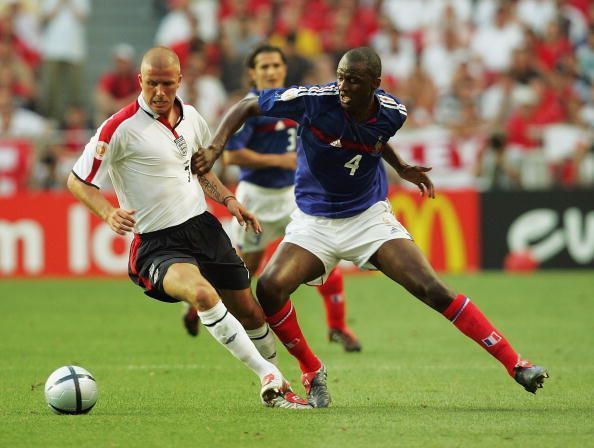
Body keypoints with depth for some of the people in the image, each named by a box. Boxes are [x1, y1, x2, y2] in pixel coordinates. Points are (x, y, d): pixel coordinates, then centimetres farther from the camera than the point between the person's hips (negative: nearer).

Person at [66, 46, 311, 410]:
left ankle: (278, 389, 33)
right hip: (157, 244, -6)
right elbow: (78, 181, -8)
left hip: (203, 226, 6)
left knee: (251, 312, 9)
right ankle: (268, 377, -27)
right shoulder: (121, 128, -14)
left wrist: (227, 199, 10)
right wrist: (109, 213, -25)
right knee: (202, 293, -34)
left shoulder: (190, 117, 6)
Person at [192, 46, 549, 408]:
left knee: (433, 289, -15)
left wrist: (402, 169, 8)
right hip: (314, 221, 0)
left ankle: (515, 365, -9)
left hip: (370, 216, 0)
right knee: (270, 287, -24)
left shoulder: (392, 113, -11)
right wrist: (215, 148, -21)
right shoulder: (313, 100, -21)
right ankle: (312, 372, 0)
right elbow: (247, 107, -9)